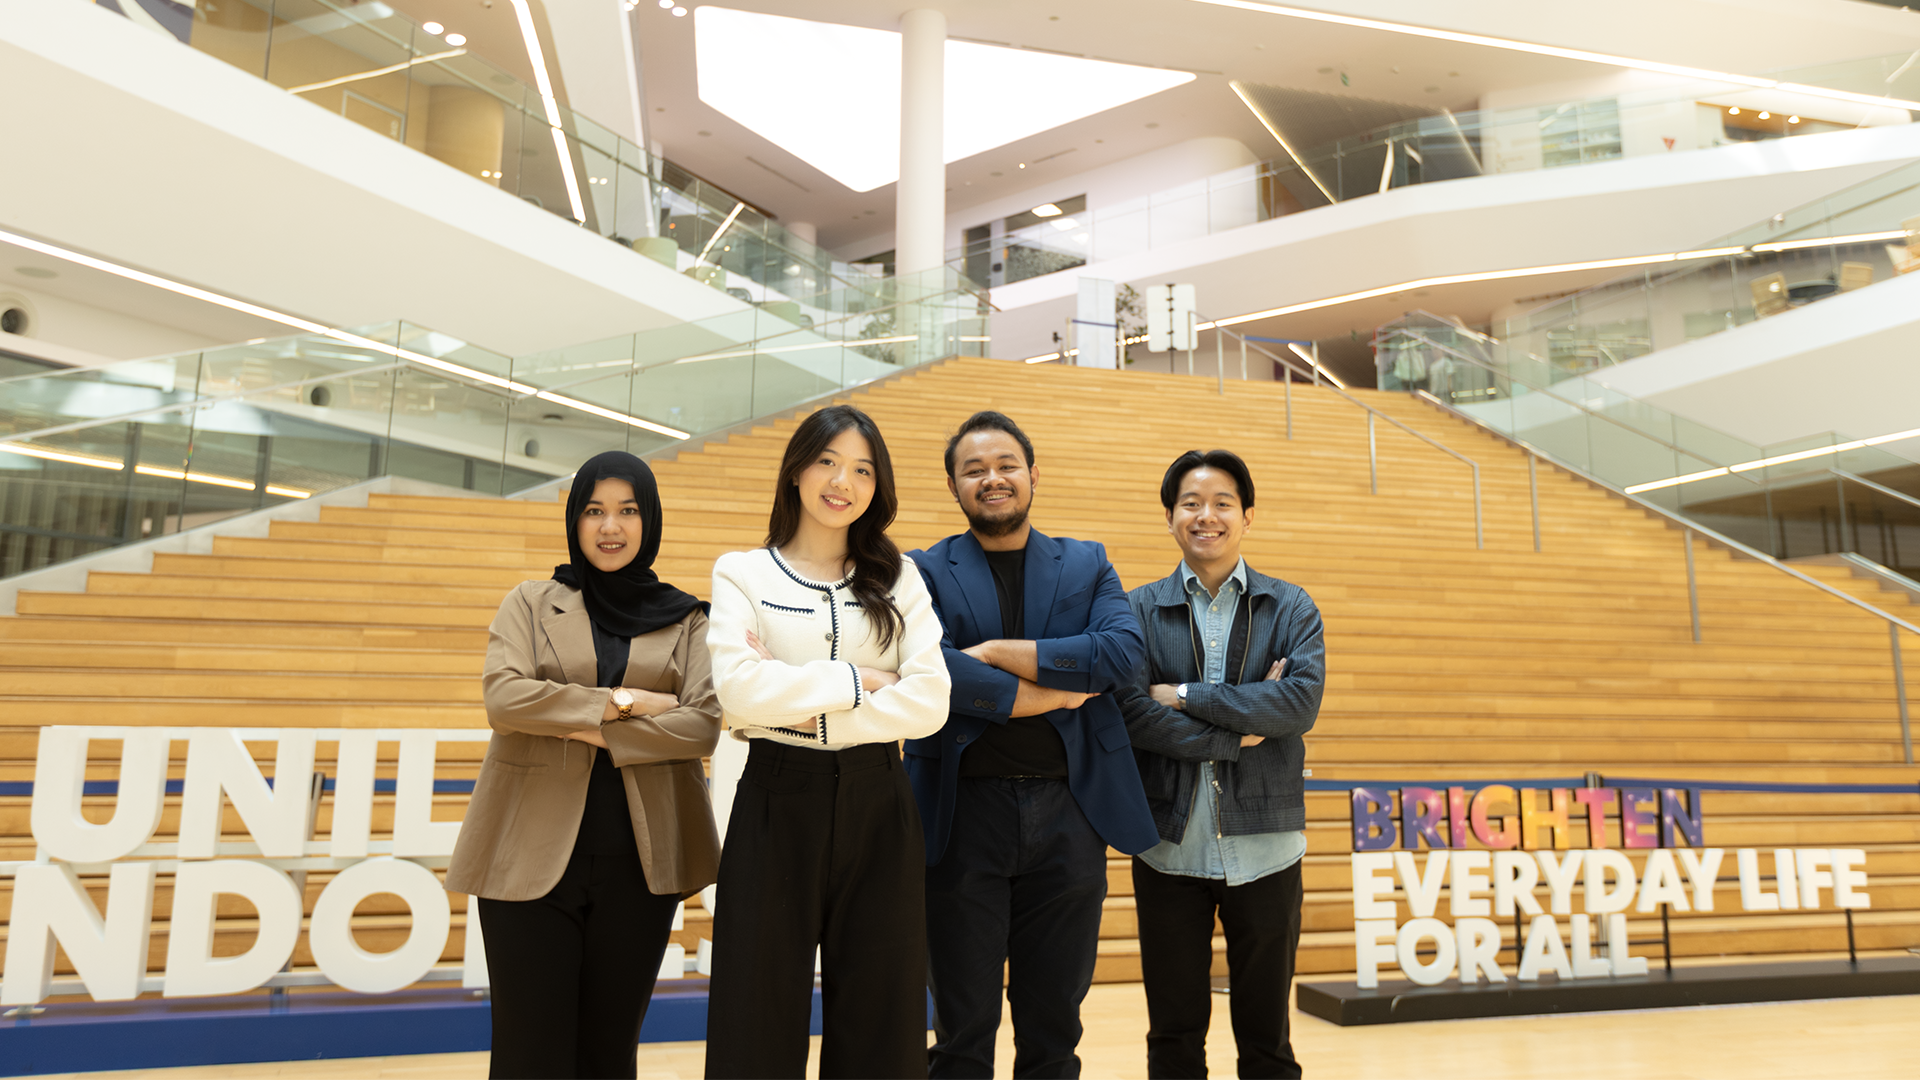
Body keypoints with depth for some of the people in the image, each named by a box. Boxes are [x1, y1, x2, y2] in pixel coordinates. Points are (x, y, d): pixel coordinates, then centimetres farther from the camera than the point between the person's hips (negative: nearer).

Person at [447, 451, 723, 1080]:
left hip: (638, 862, 1)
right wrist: (622, 703, -11)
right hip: (534, 856, -1)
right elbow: (503, 698, -9)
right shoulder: (530, 604, 8)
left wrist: (593, 730, -12)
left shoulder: (686, 620, 8)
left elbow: (704, 723, -6)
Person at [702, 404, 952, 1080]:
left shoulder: (898, 580, 8)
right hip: (778, 803, -1)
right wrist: (857, 681, -9)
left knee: (879, 1022, 7)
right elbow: (738, 689, -13)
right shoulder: (743, 573, 5)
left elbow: (928, 702, -5)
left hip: (877, 805, 2)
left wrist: (806, 711, -11)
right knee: (760, 1022, 5)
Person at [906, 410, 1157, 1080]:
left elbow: (1123, 651, -8)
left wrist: (997, 653, -12)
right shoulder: (923, 572, 3)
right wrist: (1048, 694, -12)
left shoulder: (1089, 565, 11)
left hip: (1067, 815, 2)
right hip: (964, 815, -2)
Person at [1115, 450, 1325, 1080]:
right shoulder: (1140, 610, 3)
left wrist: (1188, 696, -13)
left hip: (1264, 849, 1)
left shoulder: (1292, 609, 5)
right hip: (1170, 848, 0)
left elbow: (1302, 702, -12)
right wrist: (1239, 733, -13)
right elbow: (1133, 713, -10)